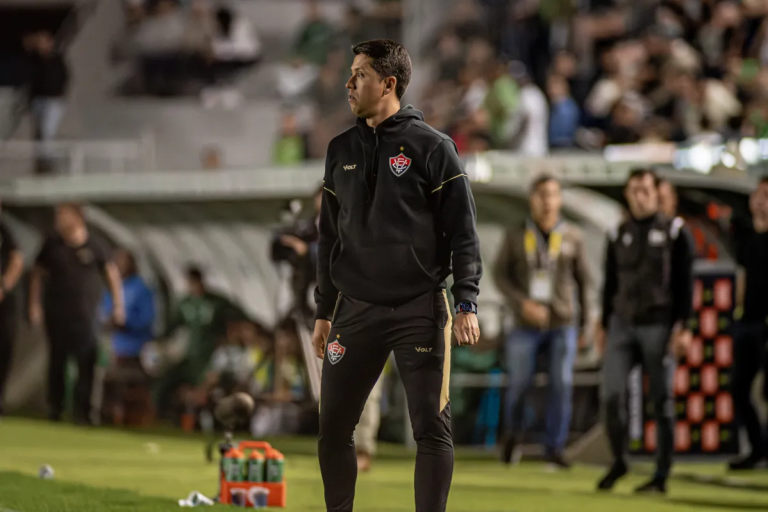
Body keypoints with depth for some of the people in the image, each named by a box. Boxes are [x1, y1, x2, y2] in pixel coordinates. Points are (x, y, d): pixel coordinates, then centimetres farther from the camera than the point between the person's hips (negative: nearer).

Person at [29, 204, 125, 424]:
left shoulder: (93, 247, -3)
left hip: (85, 314, -2)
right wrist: (34, 304, 5)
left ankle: (82, 412, -6)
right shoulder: (52, 245, 2)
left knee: (86, 364, -8)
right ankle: (54, 408, 17)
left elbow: (112, 273, 5)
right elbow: (37, 274, 11)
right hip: (56, 313, 2)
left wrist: (118, 305, 2)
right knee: (57, 361, 7)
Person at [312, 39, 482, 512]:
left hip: (420, 309, -4)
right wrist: (325, 312, 15)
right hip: (355, 310, 4)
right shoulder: (342, 150, 11)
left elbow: (463, 230, -5)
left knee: (432, 428, -4)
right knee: (333, 428, 2)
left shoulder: (432, 147, -4)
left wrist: (467, 303, -12)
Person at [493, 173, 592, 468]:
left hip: (563, 324, 0)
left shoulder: (572, 238, -1)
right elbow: (501, 275, -1)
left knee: (561, 385, -9)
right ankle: (513, 433, 31)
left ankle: (554, 449, 0)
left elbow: (583, 280, 9)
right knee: (519, 386, 1)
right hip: (527, 324, 0)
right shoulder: (516, 236, -2)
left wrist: (585, 323, 12)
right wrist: (522, 304, -18)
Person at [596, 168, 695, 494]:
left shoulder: (674, 232, 0)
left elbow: (685, 283, -2)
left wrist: (684, 327, -10)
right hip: (622, 325, 3)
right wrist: (604, 325, 16)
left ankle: (661, 477, 5)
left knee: (662, 402, 0)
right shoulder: (619, 235, 12)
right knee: (611, 396, -10)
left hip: (658, 326, -3)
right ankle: (618, 461, 10)